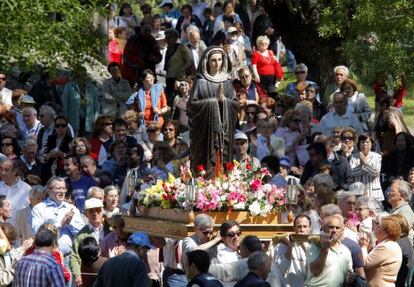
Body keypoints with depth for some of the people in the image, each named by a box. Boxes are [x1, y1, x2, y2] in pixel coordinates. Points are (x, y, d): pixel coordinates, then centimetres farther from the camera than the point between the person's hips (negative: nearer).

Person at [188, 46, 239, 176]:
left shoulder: (226, 82, 10)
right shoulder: (201, 82, -1)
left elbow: (236, 104, 9)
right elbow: (192, 103, -7)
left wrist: (224, 100, -9)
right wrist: (213, 101, -9)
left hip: (224, 129, 4)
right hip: (206, 129, -4)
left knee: (223, 160, 1)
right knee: (207, 160, -7)